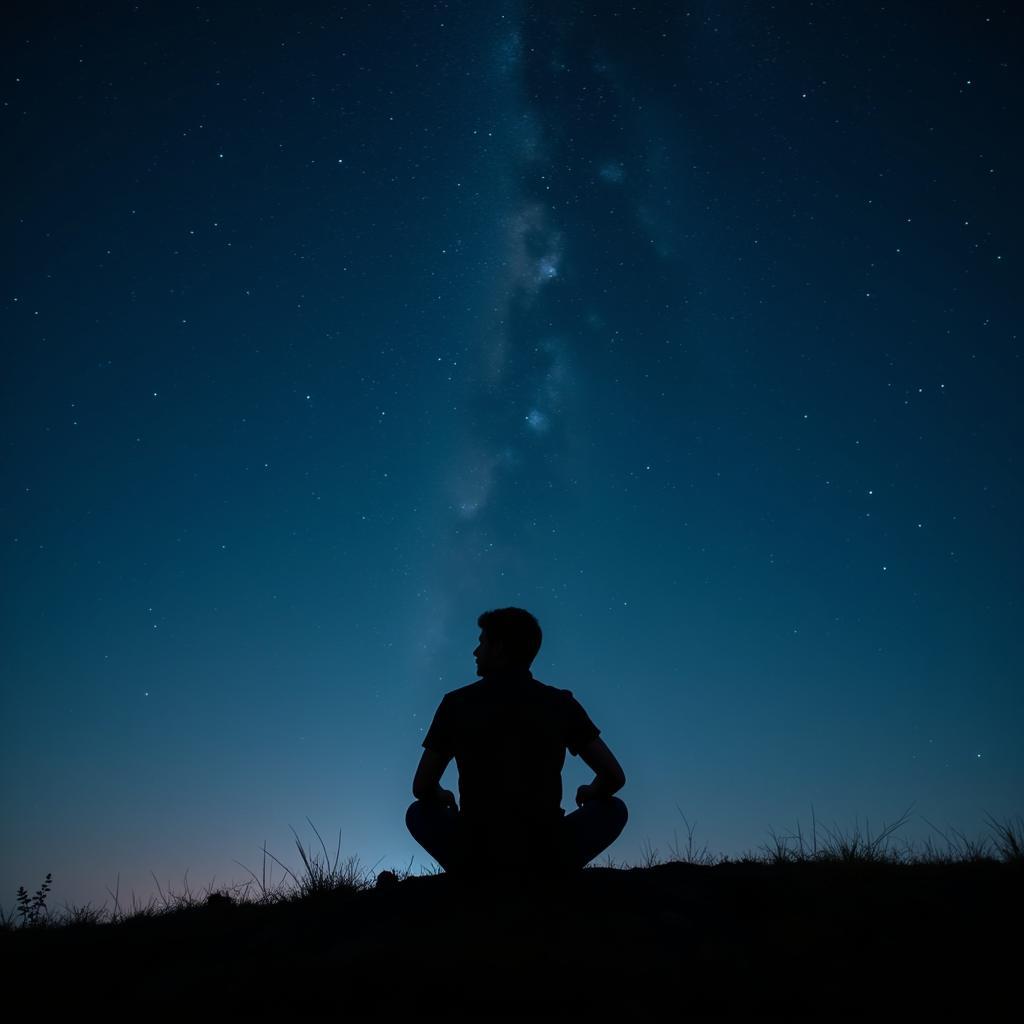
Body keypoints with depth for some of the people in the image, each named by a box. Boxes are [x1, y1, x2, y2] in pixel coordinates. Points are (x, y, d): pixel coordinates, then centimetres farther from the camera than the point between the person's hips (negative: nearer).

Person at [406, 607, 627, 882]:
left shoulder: (457, 703, 1)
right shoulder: (560, 703, 2)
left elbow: (421, 788, 9)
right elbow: (615, 777, 7)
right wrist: (591, 793, 29)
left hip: (475, 861, 1)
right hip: (546, 861, 0)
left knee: (418, 812, 30)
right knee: (614, 809, 25)